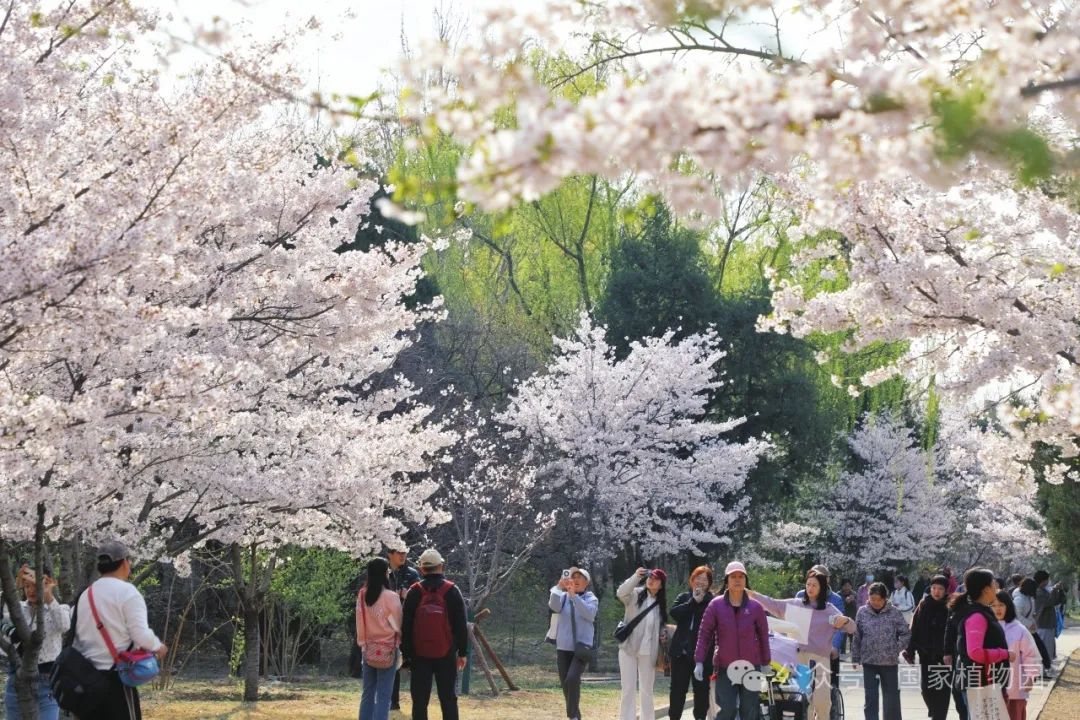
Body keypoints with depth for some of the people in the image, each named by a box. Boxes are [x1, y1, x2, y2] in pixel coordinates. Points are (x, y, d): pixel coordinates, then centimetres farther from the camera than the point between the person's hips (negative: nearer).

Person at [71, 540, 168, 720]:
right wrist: (159, 647, 5)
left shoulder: (85, 595, 12)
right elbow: (141, 634, -13)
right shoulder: (126, 592, -8)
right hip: (117, 678, -6)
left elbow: (76, 640, 15)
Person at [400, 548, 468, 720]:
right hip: (446, 654, -1)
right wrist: (462, 652, 6)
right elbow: (461, 625, -1)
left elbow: (406, 625, 3)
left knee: (420, 700, 4)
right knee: (448, 699, 5)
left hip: (419, 654, 1)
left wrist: (406, 652, 10)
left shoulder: (414, 592, 0)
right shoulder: (452, 591, -3)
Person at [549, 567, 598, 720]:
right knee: (565, 683, 8)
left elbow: (589, 613, -22)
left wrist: (574, 596, -30)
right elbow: (554, 606, -17)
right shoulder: (564, 597, 5)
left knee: (573, 679, -23)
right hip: (563, 647, 4)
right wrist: (558, 588, -31)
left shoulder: (591, 599, -1)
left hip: (582, 647, -4)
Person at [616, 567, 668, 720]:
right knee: (628, 689, -3)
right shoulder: (636, 594, 1)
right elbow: (621, 593, -20)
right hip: (629, 648, -3)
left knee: (647, 690, 8)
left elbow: (661, 629, 17)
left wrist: (661, 653, 8)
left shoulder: (661, 605, 11)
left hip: (648, 652, 3)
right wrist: (636, 576, -31)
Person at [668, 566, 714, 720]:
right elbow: (674, 612, -7)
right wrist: (693, 602, -9)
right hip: (681, 650, 3)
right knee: (678, 687, 5)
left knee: (701, 688, 3)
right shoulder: (684, 597, 13)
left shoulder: (712, 601, 1)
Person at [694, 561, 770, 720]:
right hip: (725, 667, -2)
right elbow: (704, 634, -3)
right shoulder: (716, 605, -4)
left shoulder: (755, 607, 0)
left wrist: (765, 663, 10)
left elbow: (763, 636, 7)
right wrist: (699, 662, -9)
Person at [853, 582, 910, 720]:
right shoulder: (862, 612, -1)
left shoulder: (895, 612, -5)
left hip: (890, 662, -1)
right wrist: (855, 658, 6)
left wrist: (896, 649, -8)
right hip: (869, 662, 1)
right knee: (870, 698, 0)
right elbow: (856, 637, 5)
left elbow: (906, 634, 0)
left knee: (891, 699, 8)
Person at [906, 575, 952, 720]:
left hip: (943, 656, -3)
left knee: (942, 690, -4)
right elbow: (915, 629, 4)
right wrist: (910, 650, 0)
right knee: (926, 689, 10)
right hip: (926, 655, 3)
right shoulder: (924, 605, 4)